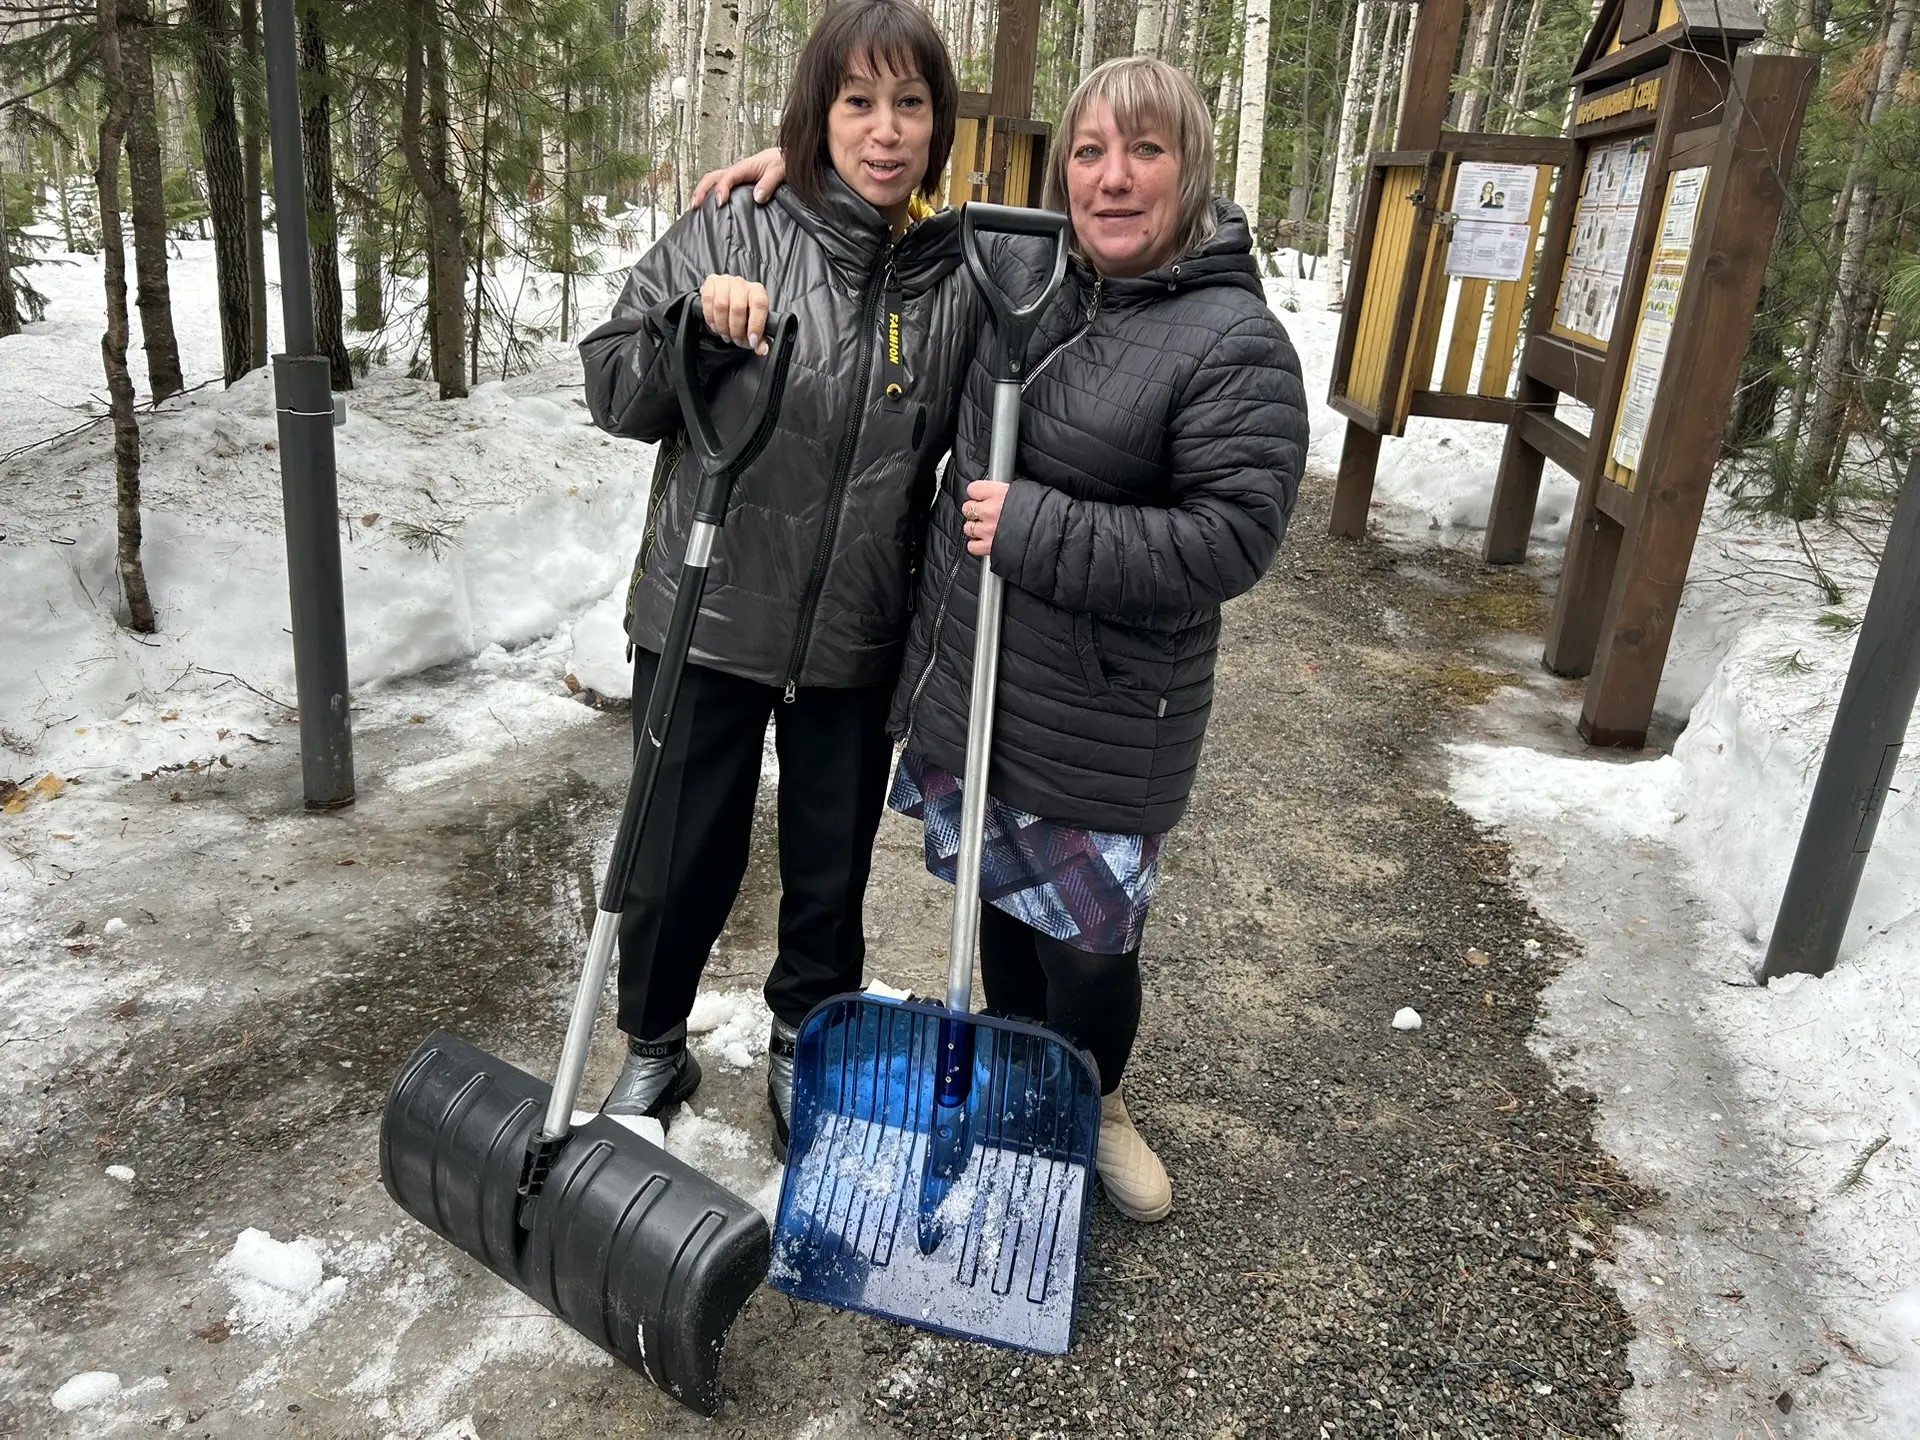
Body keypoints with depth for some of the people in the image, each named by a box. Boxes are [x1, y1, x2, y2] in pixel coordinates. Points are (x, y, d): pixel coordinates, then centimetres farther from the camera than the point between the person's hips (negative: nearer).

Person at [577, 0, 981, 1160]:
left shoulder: (963, 277, -1)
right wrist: (696, 326, -20)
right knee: (681, 854, 12)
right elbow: (613, 394, -1)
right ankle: (655, 1048, 38)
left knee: (833, 863, 16)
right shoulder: (729, 238, -5)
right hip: (705, 620, -1)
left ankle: (808, 1045, 42)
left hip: (858, 637, 2)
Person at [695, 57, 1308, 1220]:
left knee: (1086, 938, 7)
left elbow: (1232, 538, -22)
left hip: (1100, 722, -5)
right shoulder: (1018, 275, 6)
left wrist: (1037, 531, -22)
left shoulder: (1238, 344, -14)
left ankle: (1093, 1103, 38)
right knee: (1003, 902, 20)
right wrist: (812, 159, 14)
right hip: (970, 682, 6)